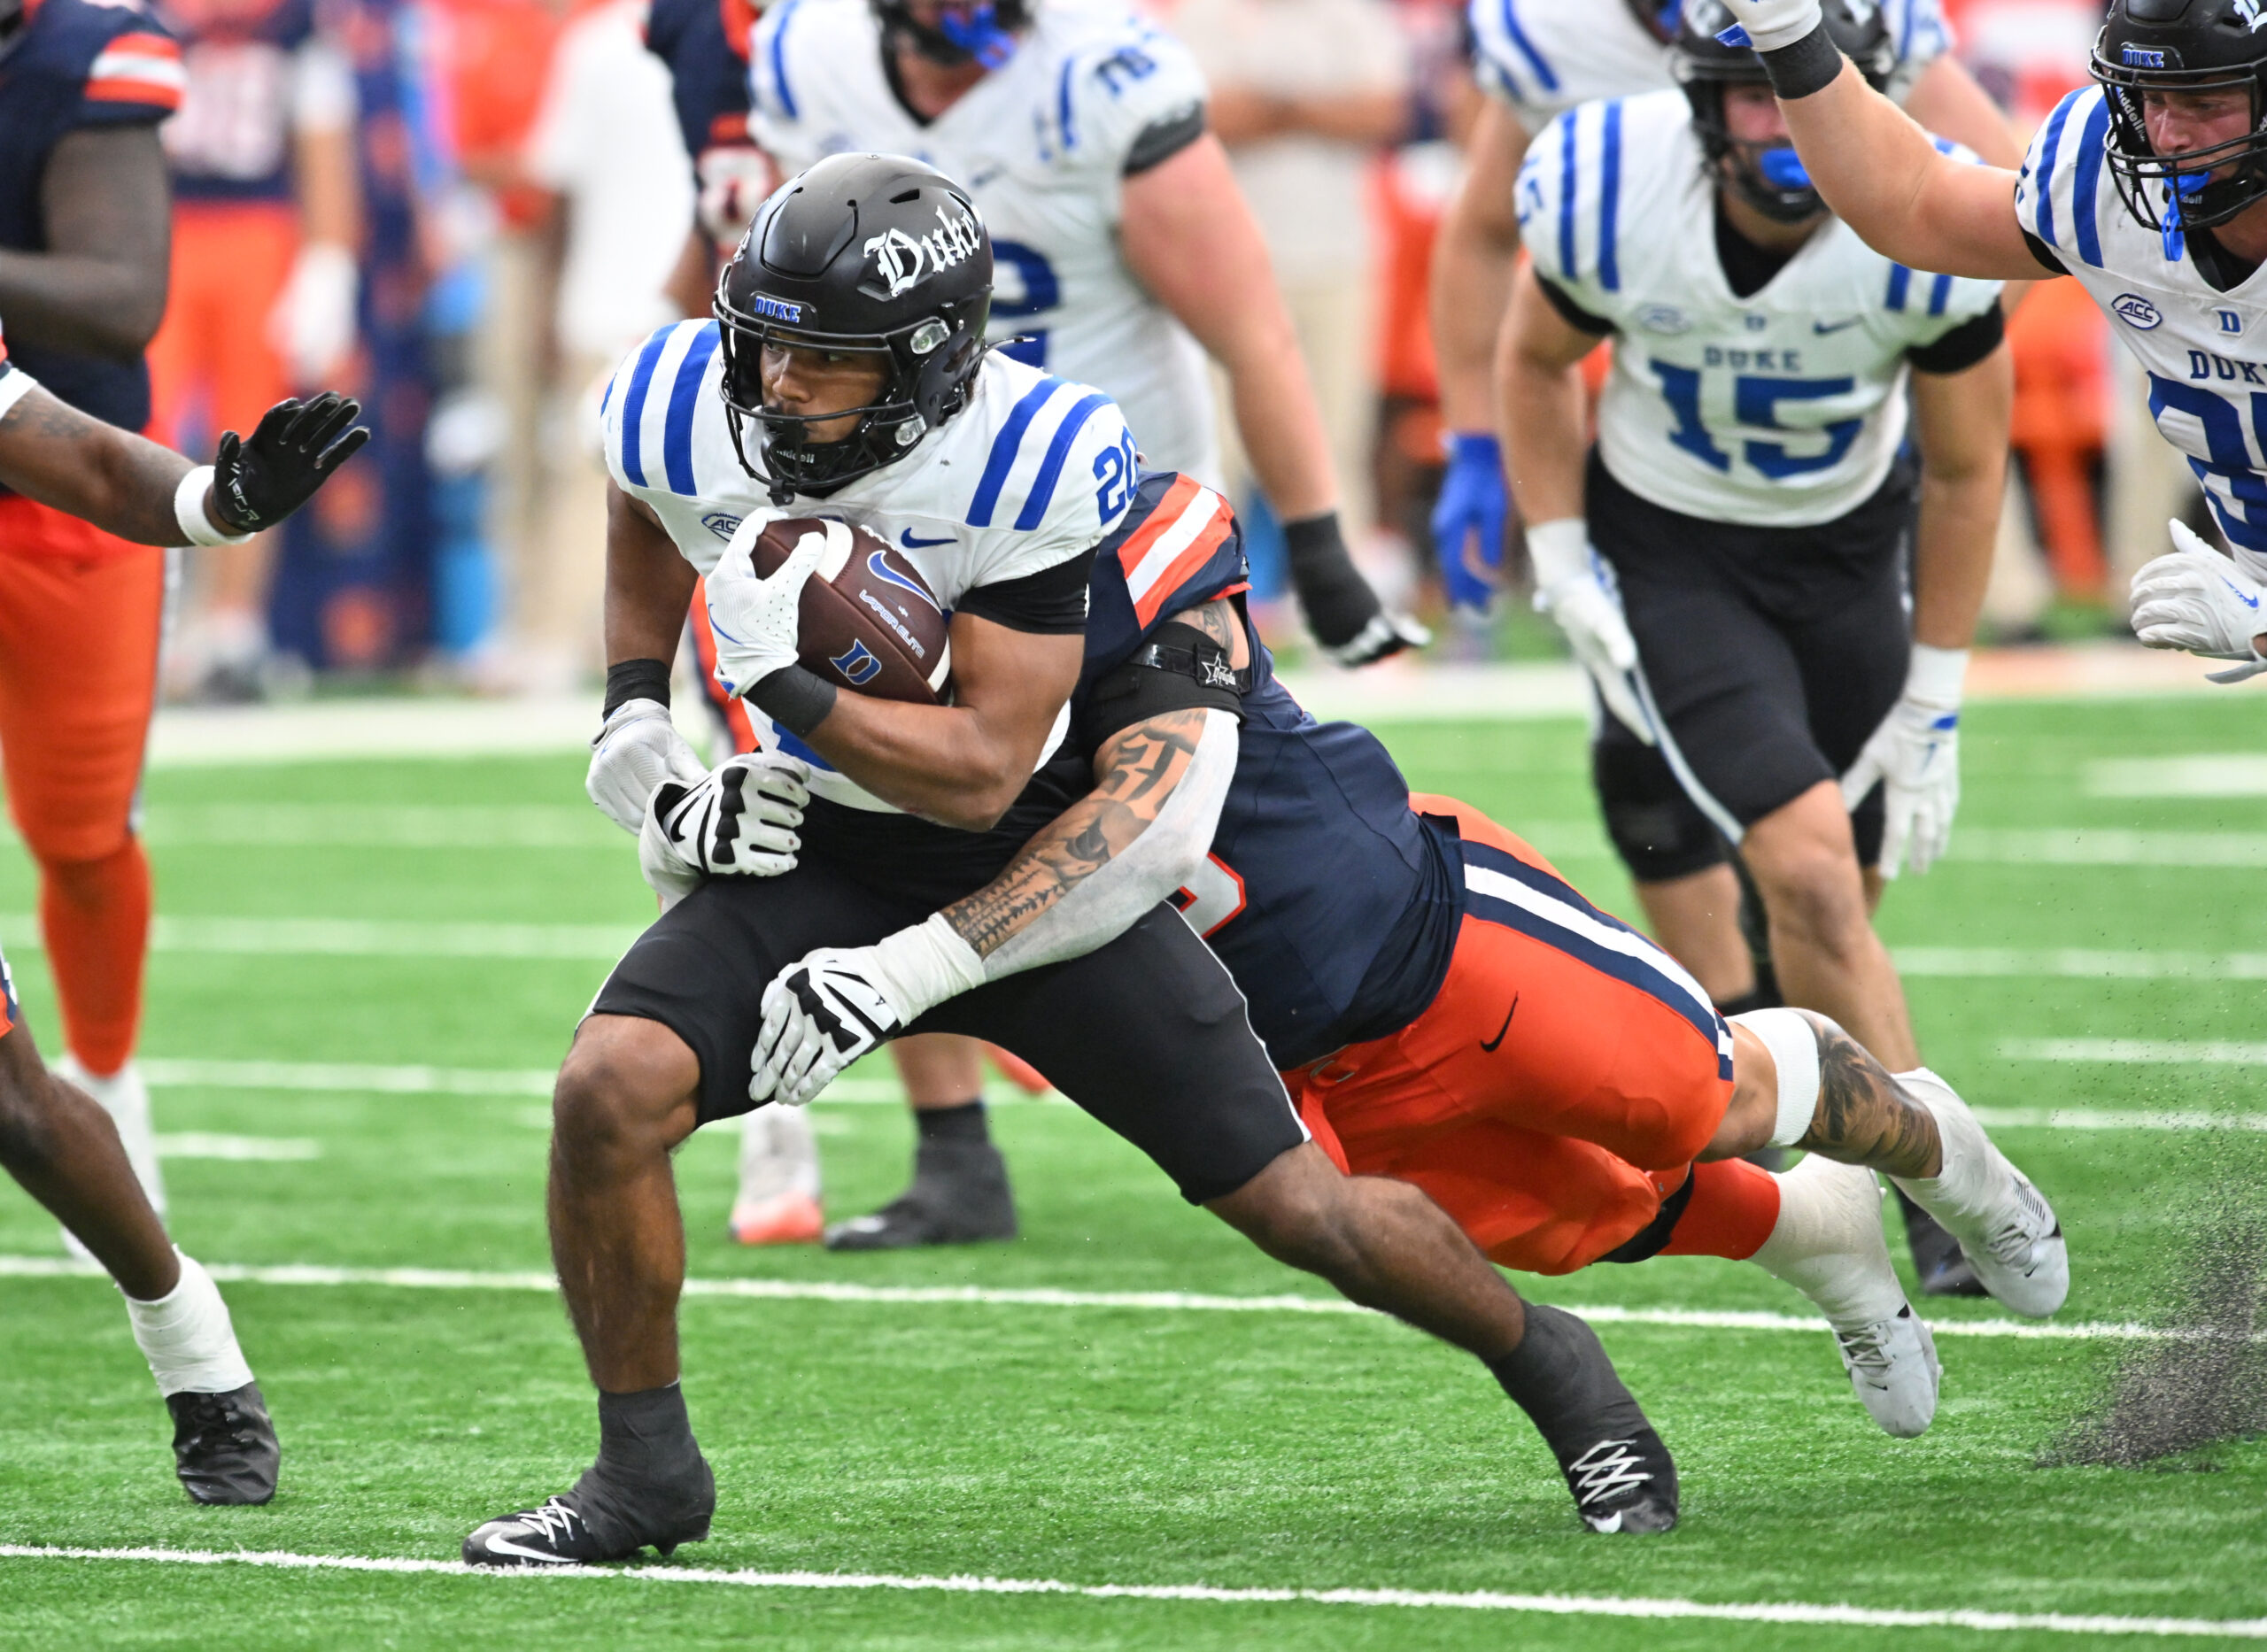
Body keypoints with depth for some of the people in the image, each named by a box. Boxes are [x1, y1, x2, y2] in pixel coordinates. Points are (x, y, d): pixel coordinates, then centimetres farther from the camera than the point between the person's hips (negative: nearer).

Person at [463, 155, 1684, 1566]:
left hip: (1031, 854, -3)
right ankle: (645, 1471, -3)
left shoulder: (1037, 465, -28)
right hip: (823, 855, 3)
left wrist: (781, 685, -38)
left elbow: (980, 772, -28)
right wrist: (634, 703, 0)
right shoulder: (687, 412, -17)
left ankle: (1546, 1361, 28)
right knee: (610, 1091, -23)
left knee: (1296, 1205, -2)